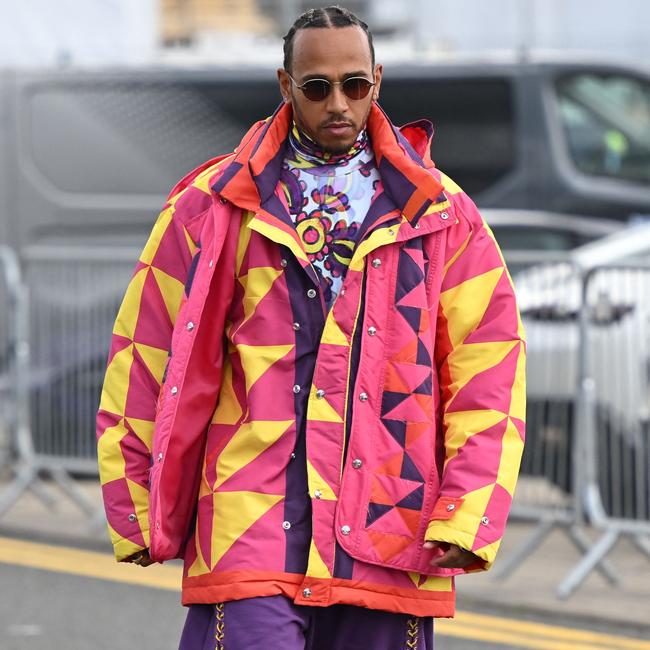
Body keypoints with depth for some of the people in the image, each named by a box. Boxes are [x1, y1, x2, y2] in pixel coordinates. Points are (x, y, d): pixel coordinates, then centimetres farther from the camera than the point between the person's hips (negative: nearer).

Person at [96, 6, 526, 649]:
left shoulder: (440, 215, 10)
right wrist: (142, 515, 5)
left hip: (391, 541, 2)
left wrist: (466, 516, -4)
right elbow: (147, 355, 9)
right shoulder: (214, 206, 7)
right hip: (249, 538, -2)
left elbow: (488, 374, 7)